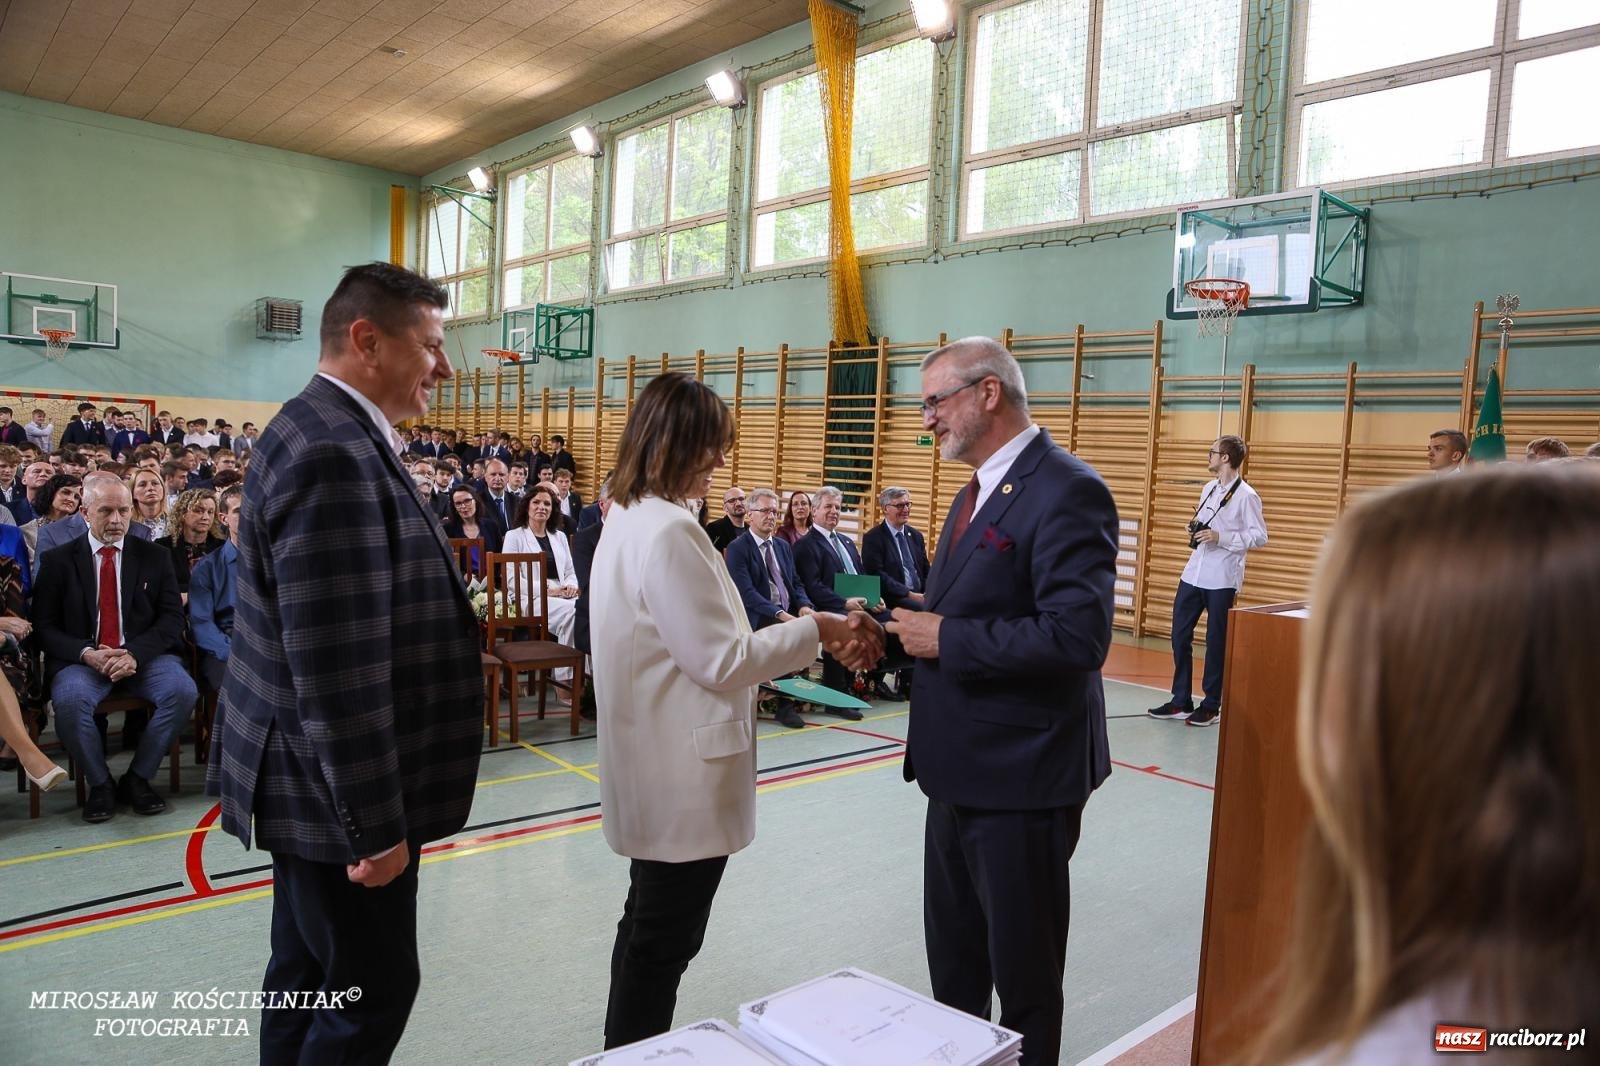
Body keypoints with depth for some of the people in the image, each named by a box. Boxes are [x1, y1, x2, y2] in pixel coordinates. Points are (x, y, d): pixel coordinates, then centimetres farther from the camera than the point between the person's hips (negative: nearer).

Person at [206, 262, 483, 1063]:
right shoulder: (334, 454, -24)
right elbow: (337, 670, -27)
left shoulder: (330, 435, 10)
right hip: (337, 791, -10)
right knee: (372, 991, 5)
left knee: (310, 979, 20)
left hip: (322, 783, 10)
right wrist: (375, 822, -20)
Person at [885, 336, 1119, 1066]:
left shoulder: (1067, 491, -18)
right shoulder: (977, 493, 13)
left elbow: (1078, 635, -27)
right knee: (952, 962, 23)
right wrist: (909, 629, -1)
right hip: (962, 768, 9)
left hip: (1022, 776, -9)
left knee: (1023, 975, 10)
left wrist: (946, 639, -21)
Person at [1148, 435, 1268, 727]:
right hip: (1193, 574, 7)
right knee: (1180, 635, 7)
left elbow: (1259, 537, -11)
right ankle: (1180, 702, 16)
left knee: (1216, 642, 3)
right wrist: (1196, 529, 2)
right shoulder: (1208, 489, 13)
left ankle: (1211, 706, 16)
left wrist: (1221, 538, -19)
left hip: (1222, 579, -7)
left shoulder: (1246, 495, -9)